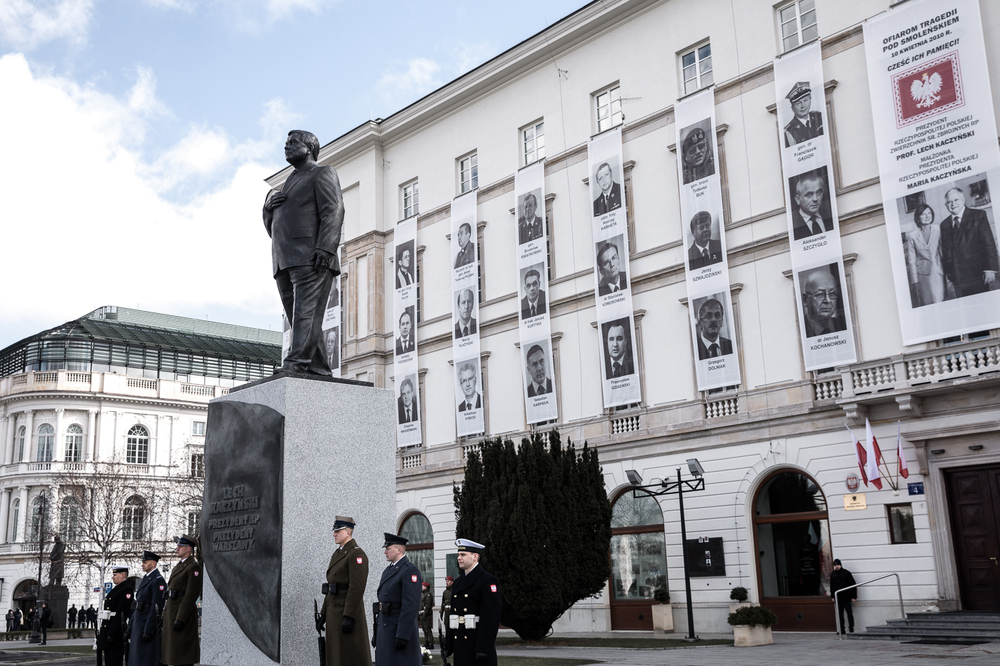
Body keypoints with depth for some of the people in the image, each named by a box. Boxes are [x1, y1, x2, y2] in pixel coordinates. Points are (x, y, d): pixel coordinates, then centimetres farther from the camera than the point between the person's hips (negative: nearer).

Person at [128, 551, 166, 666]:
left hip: (148, 623, -10)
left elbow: (156, 607, -18)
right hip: (137, 623, 10)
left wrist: (148, 630, -22)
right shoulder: (144, 579, 19)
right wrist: (130, 627, 16)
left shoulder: (158, 580, -11)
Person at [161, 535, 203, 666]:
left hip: (182, 613, -10)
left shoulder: (193, 567, -12)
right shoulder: (178, 566, 18)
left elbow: (191, 595, -18)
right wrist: (164, 614, 15)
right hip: (170, 611, 10)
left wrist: (180, 619, -22)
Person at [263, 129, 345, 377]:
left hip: (310, 258, -8)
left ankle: (296, 363, -29)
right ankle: (319, 370, -2)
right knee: (299, 318, 0)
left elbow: (333, 210, -7)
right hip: (285, 263, 8)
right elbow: (272, 226, 30)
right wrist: (268, 206, 6)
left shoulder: (322, 174, 9)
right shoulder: (290, 183, 33)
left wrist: (325, 248, -22)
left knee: (306, 312, -18)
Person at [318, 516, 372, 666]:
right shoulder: (337, 554, 18)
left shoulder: (357, 554, -13)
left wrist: (348, 617, -24)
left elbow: (357, 588, -20)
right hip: (335, 612, 10)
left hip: (349, 611, -10)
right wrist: (324, 614, 17)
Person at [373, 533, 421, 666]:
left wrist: (403, 635, -23)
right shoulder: (388, 571, 18)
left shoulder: (410, 570, -11)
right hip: (385, 629, 9)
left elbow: (411, 605, -19)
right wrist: (377, 632, 17)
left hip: (401, 629, -9)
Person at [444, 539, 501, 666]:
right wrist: (449, 645, 14)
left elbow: (492, 617, -15)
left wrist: (484, 648, -21)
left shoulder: (488, 581, -9)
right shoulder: (459, 582, 16)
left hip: (479, 642, -7)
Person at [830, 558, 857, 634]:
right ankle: (841, 630, 10)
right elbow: (831, 586, 19)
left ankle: (851, 629, -3)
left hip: (846, 598, -4)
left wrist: (853, 596, -6)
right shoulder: (833, 574, 11)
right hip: (838, 598, 4)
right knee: (840, 614, 6)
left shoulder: (846, 573, -3)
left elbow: (853, 584, -2)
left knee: (849, 613, -5)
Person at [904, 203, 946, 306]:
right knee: (927, 304, -1)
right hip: (923, 274, -1)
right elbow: (911, 260, 2)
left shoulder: (938, 229, 1)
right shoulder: (912, 236, -1)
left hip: (938, 272, 1)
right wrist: (915, 281, 0)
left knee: (939, 302, -3)